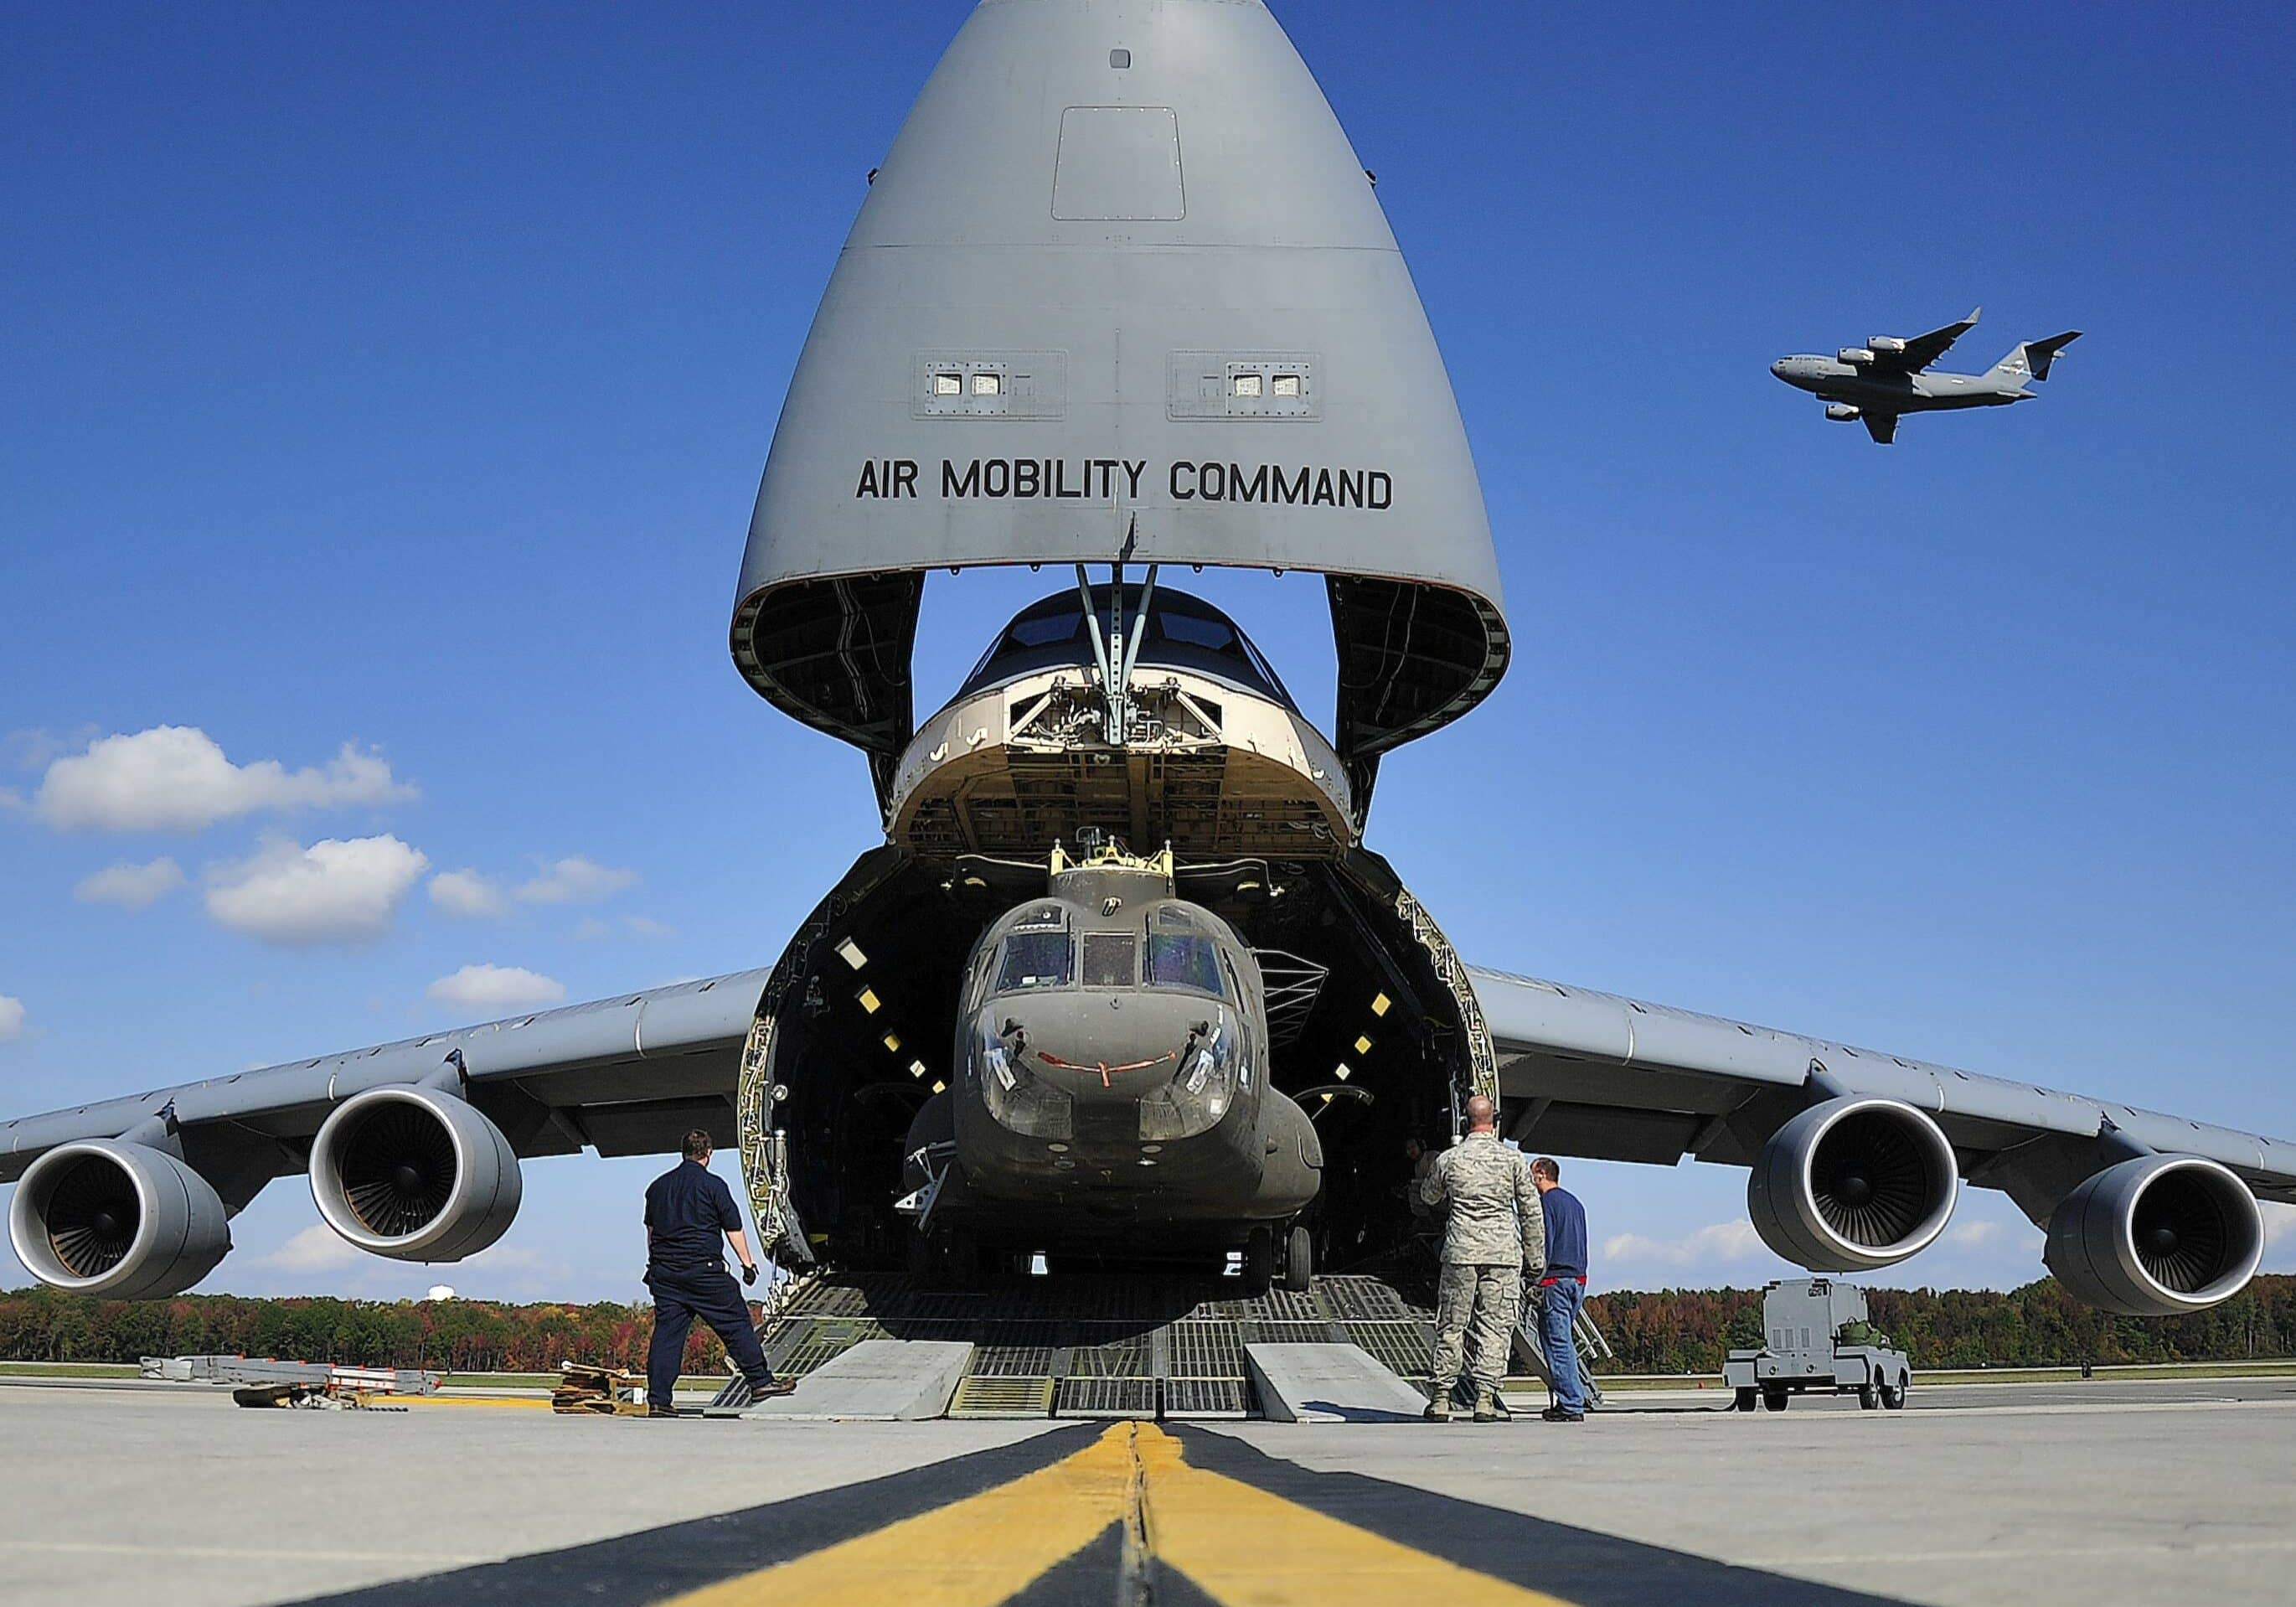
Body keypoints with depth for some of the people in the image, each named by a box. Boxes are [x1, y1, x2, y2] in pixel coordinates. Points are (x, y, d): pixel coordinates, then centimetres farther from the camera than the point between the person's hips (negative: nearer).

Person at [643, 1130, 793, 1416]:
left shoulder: (658, 1186, 12)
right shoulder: (713, 1185, -5)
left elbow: (651, 1229, 21)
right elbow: (734, 1228, -3)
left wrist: (656, 1263, 31)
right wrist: (747, 1263, 6)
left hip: (663, 1271, 5)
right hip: (703, 1269, -5)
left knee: (666, 1332, 4)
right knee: (735, 1322, 4)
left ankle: (657, 1400, 0)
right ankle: (761, 1382, 8)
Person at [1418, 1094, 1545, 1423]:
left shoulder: (1449, 1159, 2)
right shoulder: (1512, 1158, 1)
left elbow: (1429, 1196, 21)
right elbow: (1532, 1212, 3)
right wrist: (1535, 1258, 9)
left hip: (1461, 1251, 1)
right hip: (1503, 1253, 0)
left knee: (1451, 1325, 7)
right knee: (1495, 1326, 2)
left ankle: (1442, 1398, 8)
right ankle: (1485, 1398, -4)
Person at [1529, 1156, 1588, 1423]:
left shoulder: (1547, 1202, -7)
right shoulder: (1575, 1203, 19)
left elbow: (1544, 1244, -14)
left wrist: (1537, 1282, -12)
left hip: (1556, 1280, -8)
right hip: (1579, 1279, 8)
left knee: (1557, 1344, -7)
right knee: (1565, 1342, 14)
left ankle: (1572, 1406, -11)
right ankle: (1572, 1400, 14)